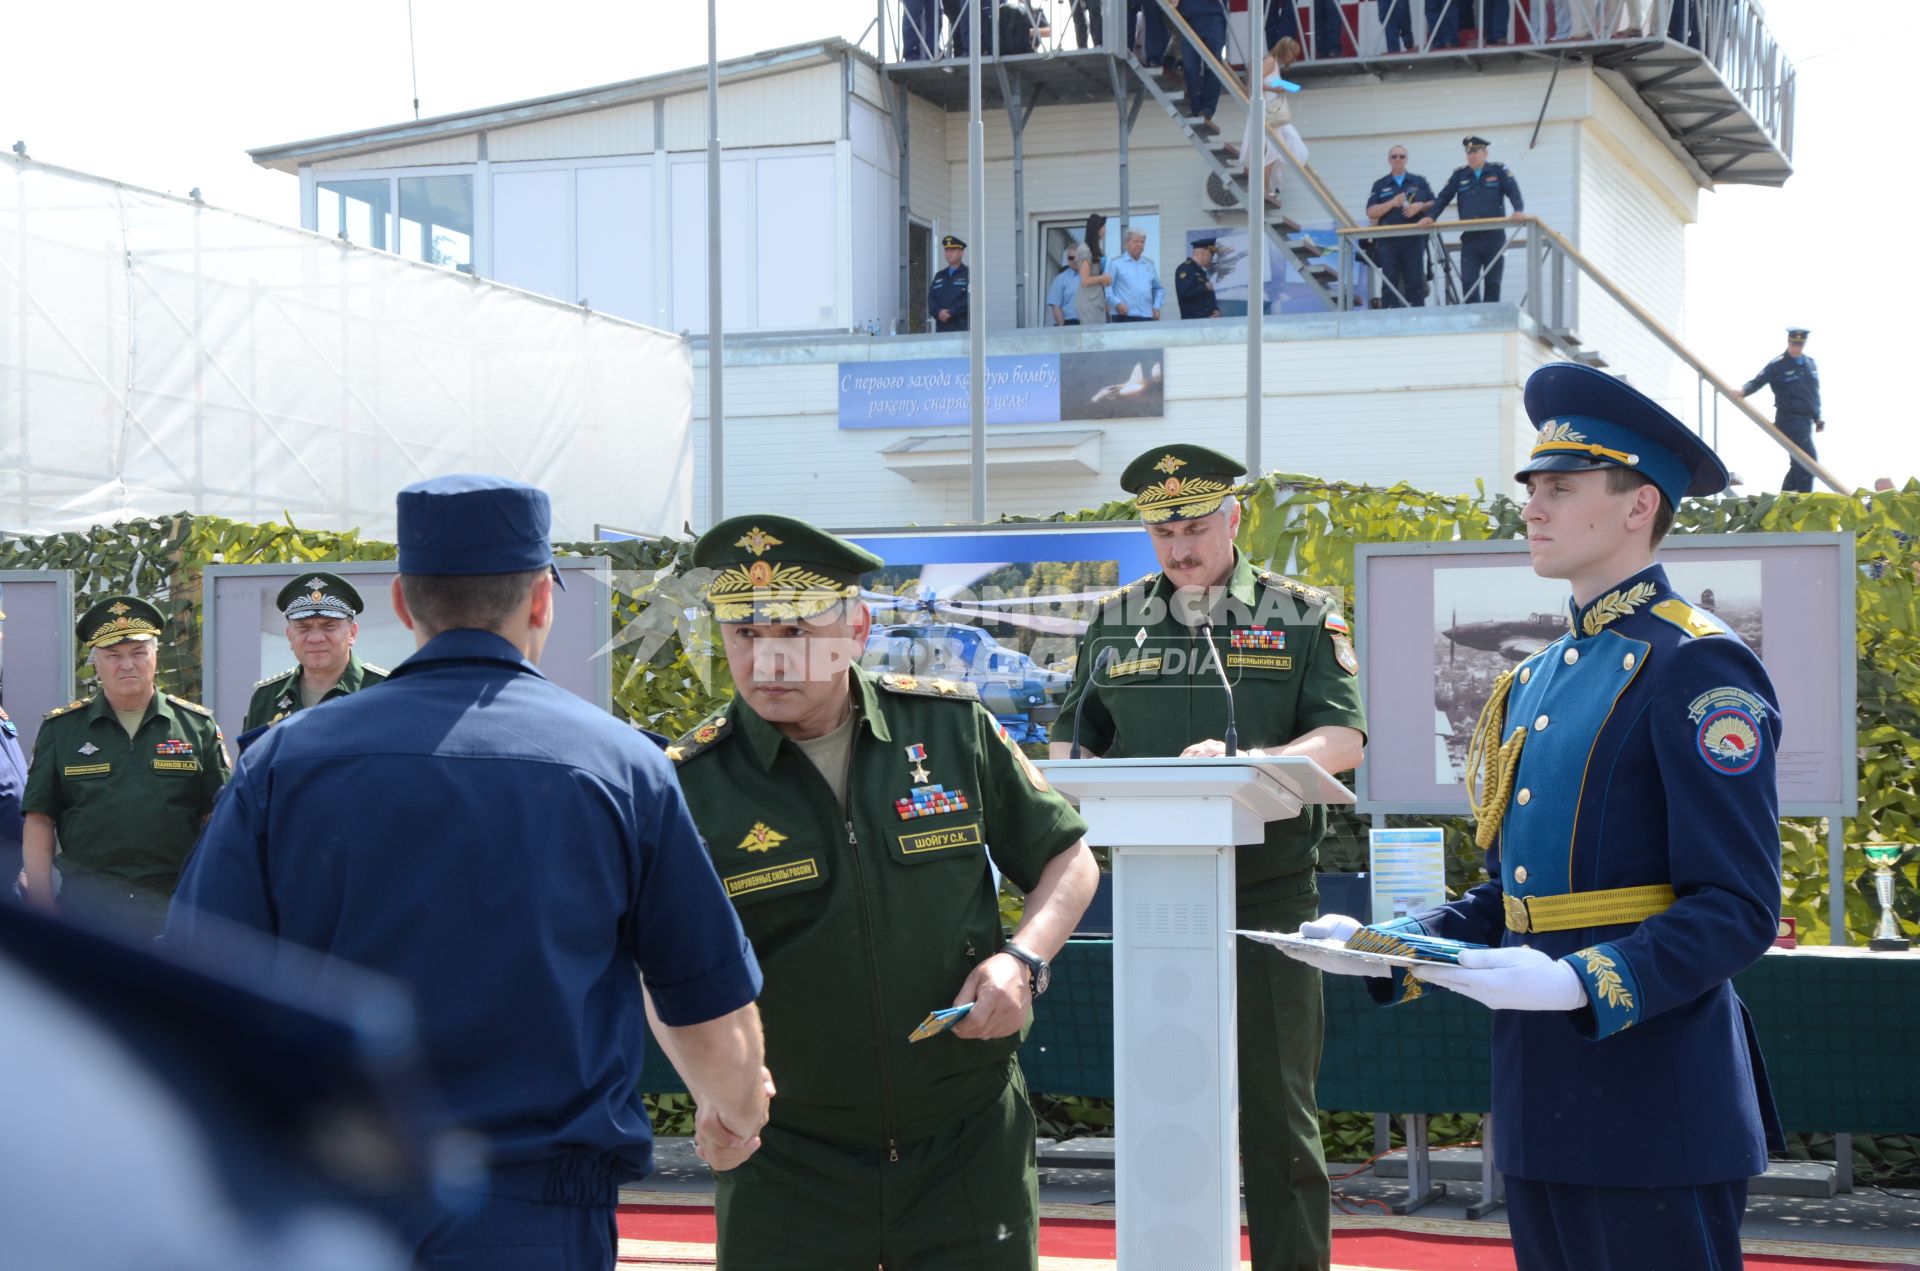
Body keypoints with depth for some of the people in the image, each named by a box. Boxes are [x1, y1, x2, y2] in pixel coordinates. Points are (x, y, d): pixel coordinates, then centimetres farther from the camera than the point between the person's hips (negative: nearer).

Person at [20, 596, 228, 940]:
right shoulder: (60, 729, 8)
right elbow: (39, 821, 6)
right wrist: (41, 902, -4)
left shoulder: (197, 727, 8)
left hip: (175, 908, 0)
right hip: (86, 906, 0)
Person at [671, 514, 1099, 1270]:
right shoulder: (690, 784, -9)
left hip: (970, 1143, 2)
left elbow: (1067, 859, 10)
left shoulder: (952, 727, -2)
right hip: (787, 1158, -1)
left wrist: (1024, 958, -8)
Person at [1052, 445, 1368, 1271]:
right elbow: (1074, 740, 15)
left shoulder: (1302, 616, 3)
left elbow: (1343, 738, -6)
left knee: (1276, 1105, -1)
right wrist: (1069, 770, -9)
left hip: (1268, 889, -3)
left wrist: (1245, 761, -24)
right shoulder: (1114, 623, 12)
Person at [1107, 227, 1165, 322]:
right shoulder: (1116, 263, 5)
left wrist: (1156, 306, 11)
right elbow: (1107, 287, -2)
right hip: (1124, 317, -5)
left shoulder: (1150, 264, 20)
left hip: (1148, 317, 5)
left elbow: (1158, 289, 27)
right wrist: (1117, 303, -15)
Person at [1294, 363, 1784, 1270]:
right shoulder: (1533, 682, 16)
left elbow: (1739, 909, -16)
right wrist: (1385, 947, 7)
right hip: (1543, 1100, 8)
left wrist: (1580, 984, -26)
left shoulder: (1696, 668, -10)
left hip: (1651, 1109, -8)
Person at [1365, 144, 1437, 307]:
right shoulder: (1380, 185, 11)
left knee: (1415, 283, -2)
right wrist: (1392, 203, -12)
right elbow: (1371, 213, 2)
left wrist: (1420, 206, -10)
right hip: (1388, 241, 0)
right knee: (1390, 283, -1)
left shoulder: (1419, 182, 13)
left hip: (1414, 240, 0)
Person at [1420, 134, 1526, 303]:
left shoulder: (1498, 171, 4)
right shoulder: (1459, 175, 10)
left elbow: (1513, 192, -7)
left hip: (1494, 238, -1)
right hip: (1469, 239, 1)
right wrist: (1430, 216, -10)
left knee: (1492, 283, 5)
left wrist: (1519, 210, -27)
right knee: (1468, 282, -9)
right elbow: (1443, 198, 5)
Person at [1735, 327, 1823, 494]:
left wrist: (1818, 417, 20)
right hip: (1789, 419, -8)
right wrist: (1743, 390, -31)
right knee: (1809, 459, -16)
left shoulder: (1810, 364, 14)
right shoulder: (1778, 365, -7)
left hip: (1805, 419, 8)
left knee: (1799, 464, 12)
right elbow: (1758, 381, -11)